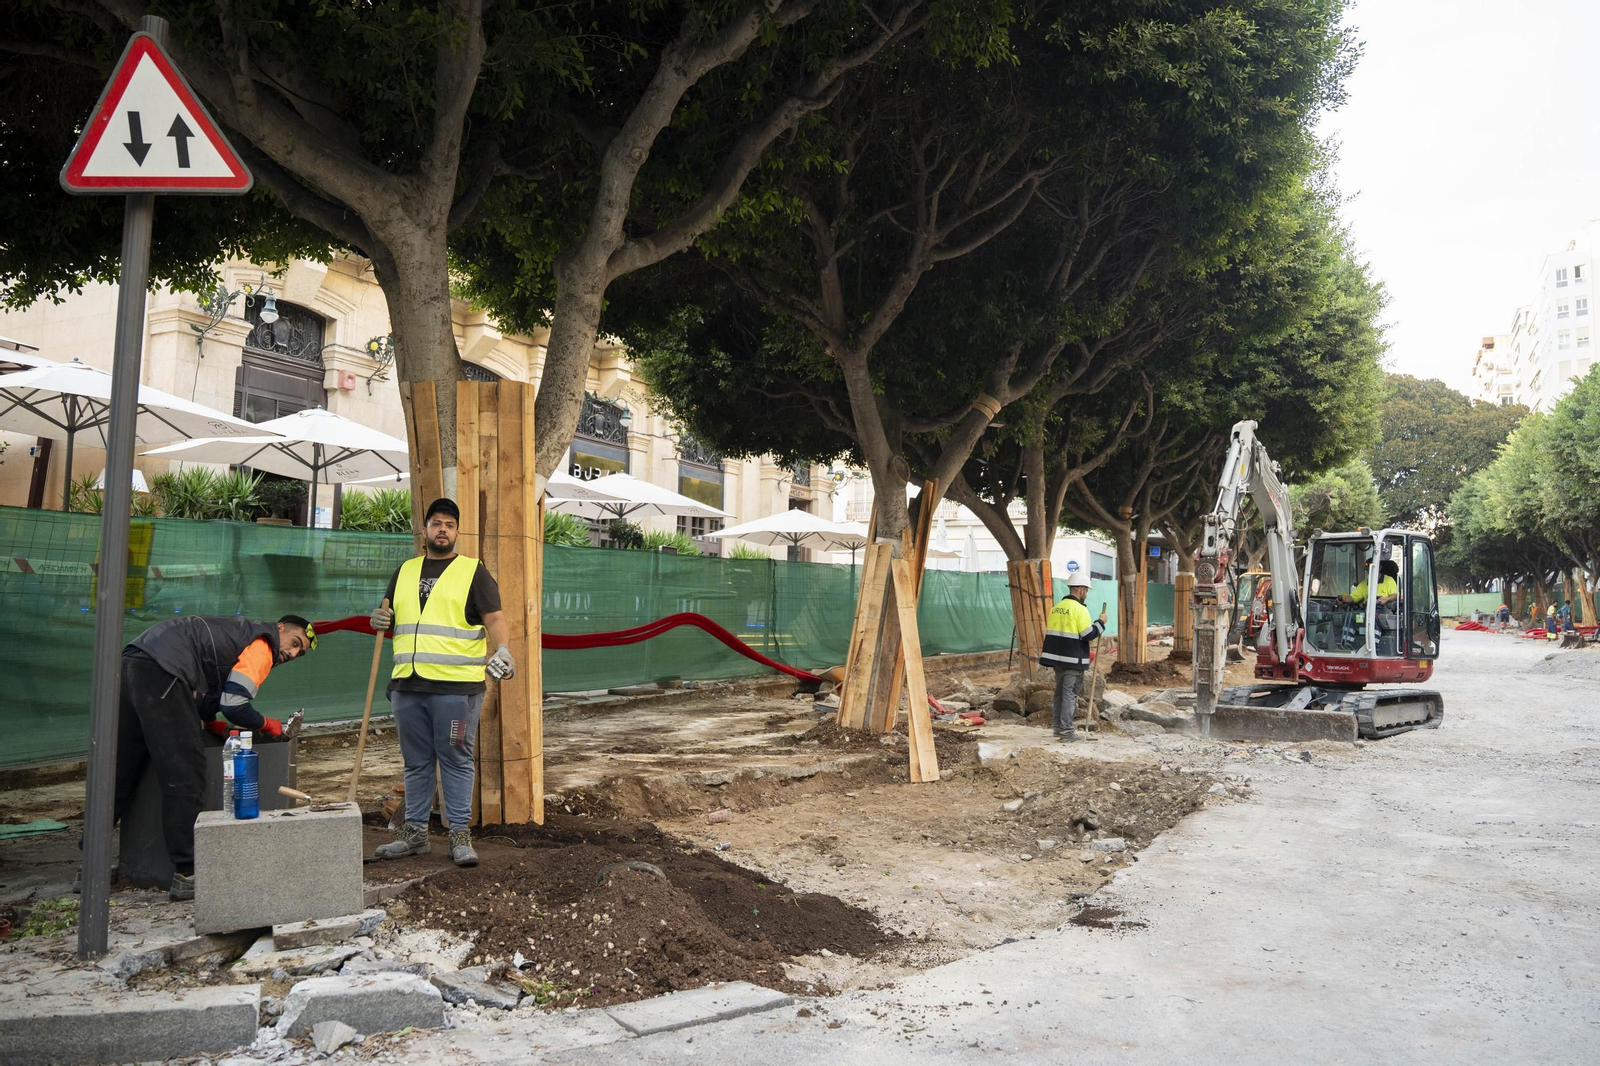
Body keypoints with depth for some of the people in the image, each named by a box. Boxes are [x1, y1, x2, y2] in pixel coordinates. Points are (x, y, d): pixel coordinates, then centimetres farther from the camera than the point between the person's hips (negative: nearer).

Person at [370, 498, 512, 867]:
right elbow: (390, 615, 26)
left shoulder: (473, 571, 2)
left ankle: (459, 835, 7)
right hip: (407, 685, 5)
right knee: (416, 763, 12)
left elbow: (494, 618, -7)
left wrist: (502, 649, -26)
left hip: (456, 686, -5)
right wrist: (379, 619, 2)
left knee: (456, 761, 0)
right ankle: (415, 832, 22)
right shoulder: (405, 571, 17)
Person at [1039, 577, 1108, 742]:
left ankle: (1058, 726, 22)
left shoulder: (1055, 608, 11)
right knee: (1070, 693, -4)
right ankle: (1066, 730, -3)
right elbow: (1088, 634, -15)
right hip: (1073, 660, -7)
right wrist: (1101, 622, -1)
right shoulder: (1079, 609, -13)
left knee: (1060, 691, 16)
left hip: (1056, 657, 7)